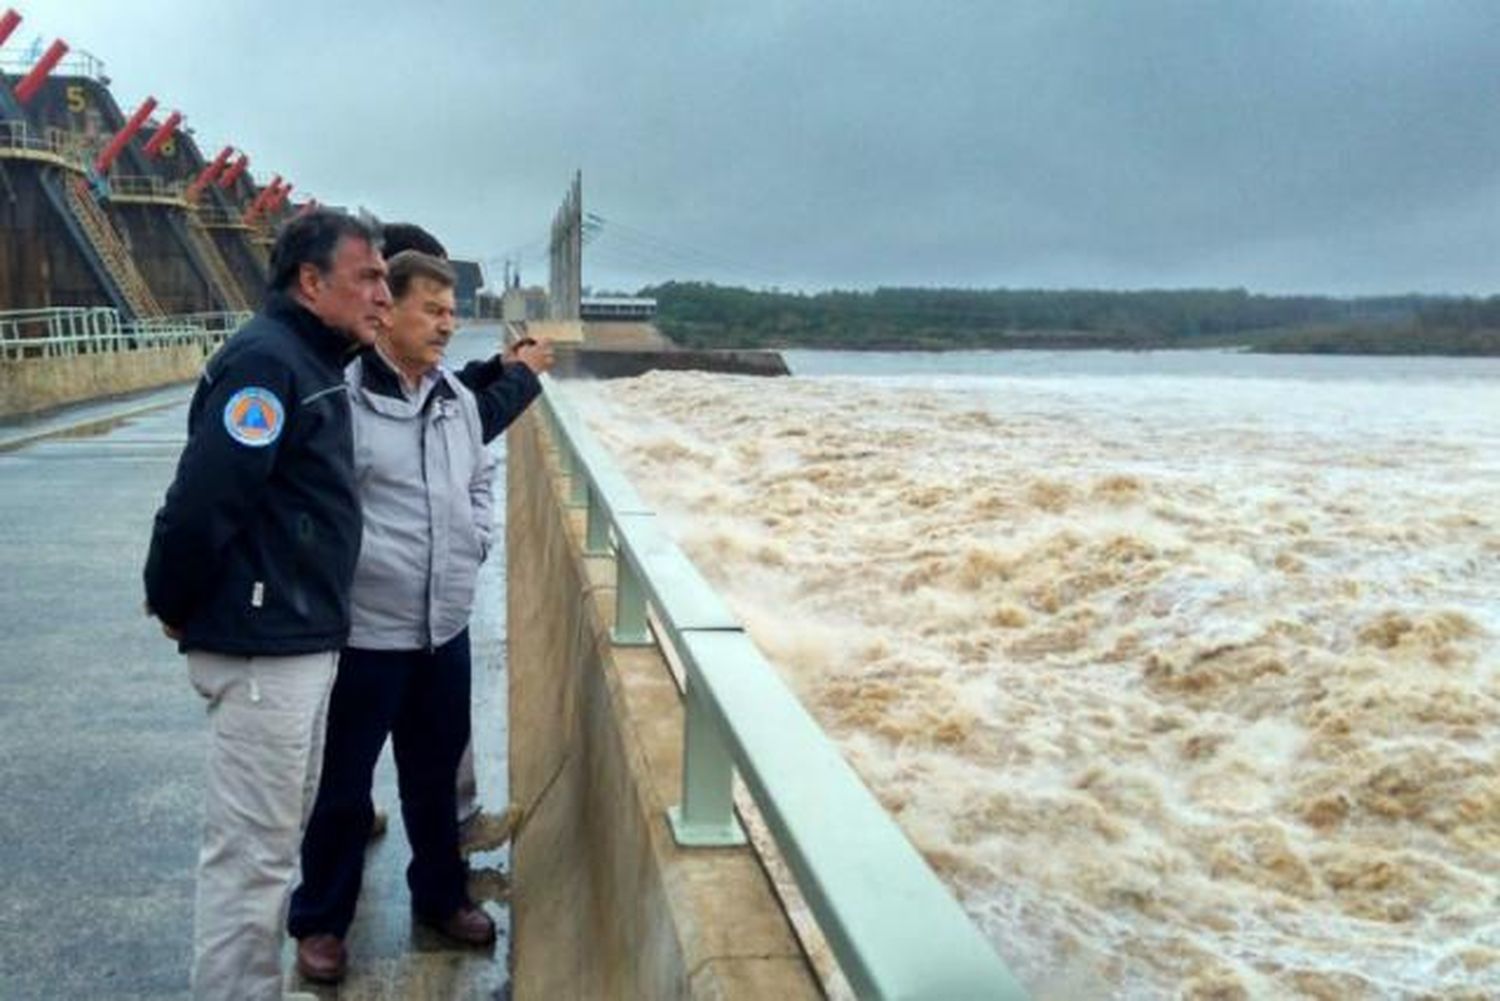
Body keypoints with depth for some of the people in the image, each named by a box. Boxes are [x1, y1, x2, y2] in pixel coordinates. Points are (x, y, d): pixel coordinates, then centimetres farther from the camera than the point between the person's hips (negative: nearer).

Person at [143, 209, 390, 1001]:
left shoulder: (314, 364, 13)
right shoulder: (266, 360, -17)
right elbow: (200, 501, -24)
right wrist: (172, 607, -12)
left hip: (303, 642, 10)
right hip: (263, 650, -10)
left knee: (275, 839, 19)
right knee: (248, 853, -1)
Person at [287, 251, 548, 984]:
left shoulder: (460, 399, 8)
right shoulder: (339, 394, -15)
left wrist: (475, 543, 9)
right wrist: (354, 562, -16)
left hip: (445, 626, 6)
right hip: (363, 629, -6)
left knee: (436, 774, 20)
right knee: (342, 781, 8)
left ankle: (441, 895, 39)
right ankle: (320, 921, 25)